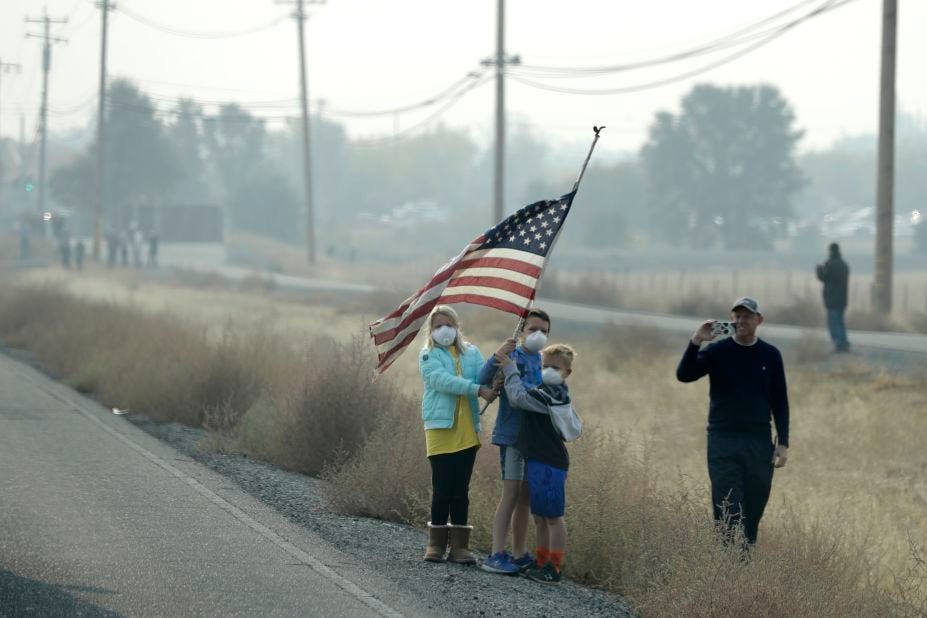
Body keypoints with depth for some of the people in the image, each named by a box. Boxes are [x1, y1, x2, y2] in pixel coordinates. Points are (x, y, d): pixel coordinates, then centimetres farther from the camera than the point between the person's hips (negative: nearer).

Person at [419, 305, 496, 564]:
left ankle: (459, 545, 6)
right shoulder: (428, 355, 3)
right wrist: (477, 389, -23)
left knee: (461, 490, 4)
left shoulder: (471, 353, 14)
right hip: (440, 426, -3)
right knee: (442, 489, -4)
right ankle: (436, 543, 6)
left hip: (467, 430, 3)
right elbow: (441, 380, -14)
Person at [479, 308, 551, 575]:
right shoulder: (512, 356, -5)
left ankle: (519, 554, 18)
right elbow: (484, 379, -19)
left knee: (526, 497, 11)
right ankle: (496, 555, -12)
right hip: (512, 433, -6)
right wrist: (496, 358, -36)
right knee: (511, 493, -11)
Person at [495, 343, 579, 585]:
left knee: (553, 517, -3)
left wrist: (509, 368, -15)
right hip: (539, 462, 10)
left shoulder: (551, 394, -18)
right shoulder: (548, 392, 13)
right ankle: (541, 562, 25)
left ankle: (554, 568, 2)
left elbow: (519, 398, -24)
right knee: (540, 517, 17)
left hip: (549, 465, -10)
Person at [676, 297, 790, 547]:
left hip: (759, 442, 2)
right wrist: (695, 342, -25)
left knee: (754, 508, 4)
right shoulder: (717, 352, 0)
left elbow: (780, 402, 9)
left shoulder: (770, 355, 7)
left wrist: (783, 443, 3)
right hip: (723, 442, -2)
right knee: (728, 510, -8)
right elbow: (684, 375, -13)